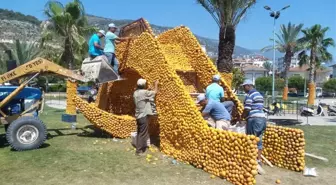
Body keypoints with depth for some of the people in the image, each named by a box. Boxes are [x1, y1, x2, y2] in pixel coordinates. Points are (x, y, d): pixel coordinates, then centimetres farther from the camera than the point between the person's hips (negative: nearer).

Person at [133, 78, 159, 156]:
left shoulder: (135, 93, 7)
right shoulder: (144, 92, -18)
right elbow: (155, 92, -9)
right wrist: (156, 84, 6)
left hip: (138, 115, 9)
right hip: (143, 116, -9)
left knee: (139, 133, 17)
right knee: (143, 133, -1)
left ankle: (139, 147, 26)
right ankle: (139, 150, 3)